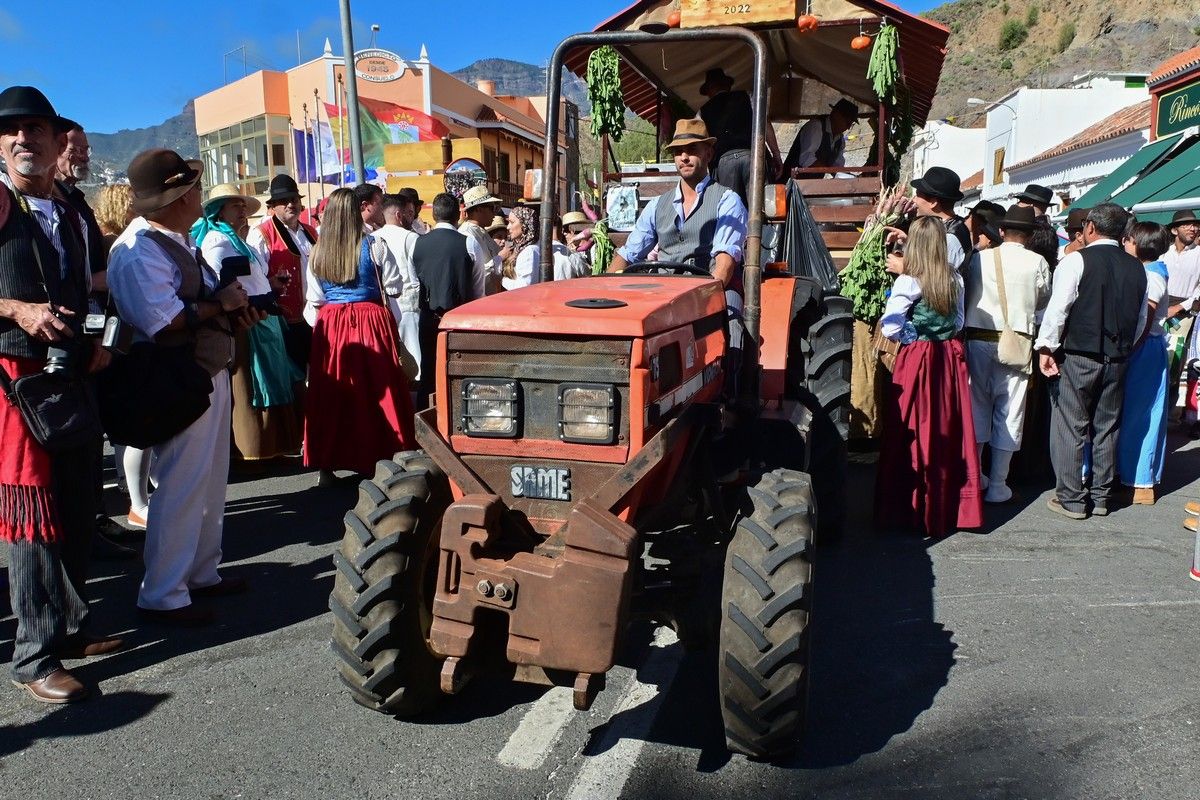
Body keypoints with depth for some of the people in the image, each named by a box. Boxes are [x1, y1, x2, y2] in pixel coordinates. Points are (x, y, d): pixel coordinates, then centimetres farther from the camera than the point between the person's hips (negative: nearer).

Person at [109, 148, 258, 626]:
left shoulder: (178, 240, 10)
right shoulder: (138, 251, -20)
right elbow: (168, 323, -28)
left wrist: (235, 311, 0)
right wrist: (221, 304, -16)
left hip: (209, 374, 10)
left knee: (211, 482, 19)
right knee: (181, 488, -1)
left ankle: (202, 573, 34)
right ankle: (162, 595, 14)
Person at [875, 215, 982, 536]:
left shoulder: (908, 283, -12)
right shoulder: (955, 279, 3)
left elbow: (890, 327, -18)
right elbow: (958, 323, 11)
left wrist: (913, 338, 0)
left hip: (917, 359, -5)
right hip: (949, 358, 5)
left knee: (914, 433, 2)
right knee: (949, 430, 11)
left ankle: (914, 511, 8)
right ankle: (950, 507, 22)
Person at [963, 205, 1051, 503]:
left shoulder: (979, 258, 1)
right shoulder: (1038, 263, -2)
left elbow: (966, 294, 7)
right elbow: (1043, 307, 8)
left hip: (977, 340, 2)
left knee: (977, 407, 12)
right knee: (1009, 413, 5)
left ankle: (974, 476, 18)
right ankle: (997, 486, 8)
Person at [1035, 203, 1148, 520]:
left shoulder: (1076, 261, -10)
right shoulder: (1136, 268, 8)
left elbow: (1058, 308, -15)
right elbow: (1141, 318, 14)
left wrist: (1046, 348, -10)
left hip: (1077, 355, -5)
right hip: (1117, 360, 6)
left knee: (1071, 427, 1)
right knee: (1107, 428, 13)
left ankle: (1072, 499, 4)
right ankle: (1100, 497, 21)